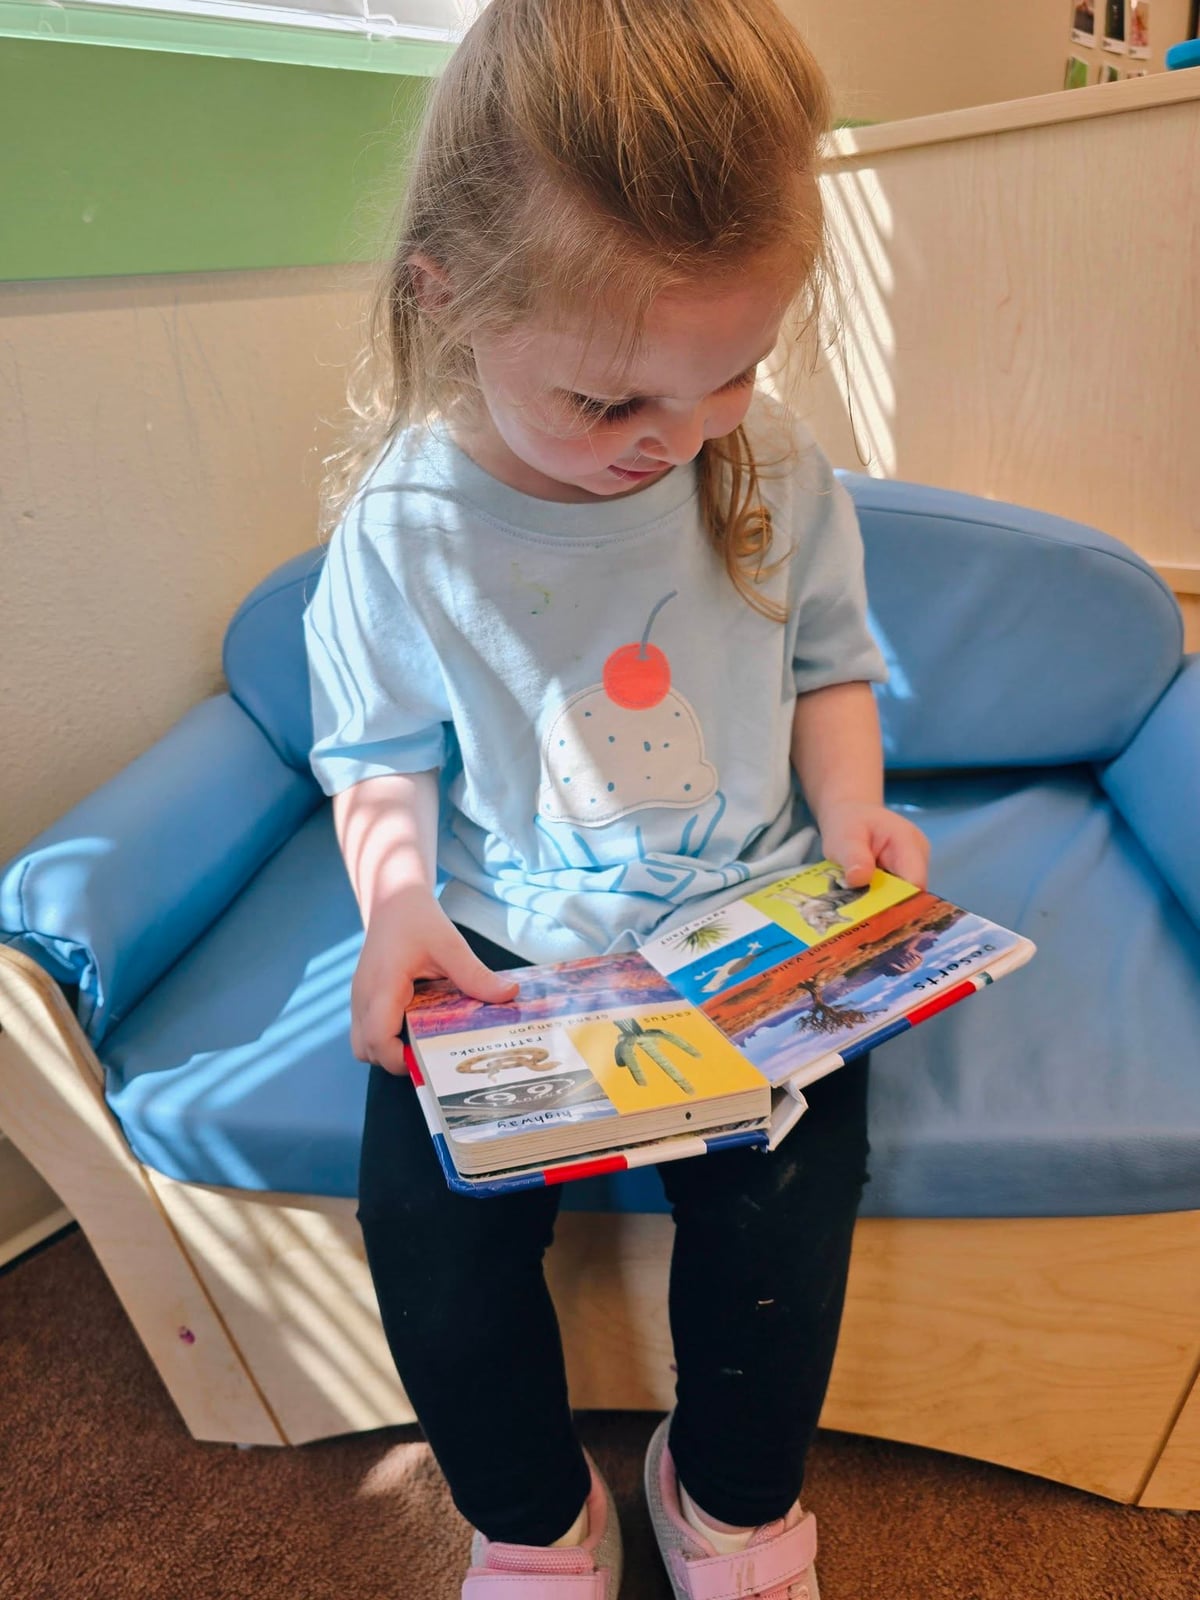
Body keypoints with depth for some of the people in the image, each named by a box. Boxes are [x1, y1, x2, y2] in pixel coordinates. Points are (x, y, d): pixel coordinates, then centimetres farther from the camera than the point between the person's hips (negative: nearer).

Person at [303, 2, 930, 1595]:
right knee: (425, 1197, -16)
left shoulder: (774, 466, -4)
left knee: (787, 1181, -18)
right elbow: (383, 758, 1)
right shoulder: (402, 526, -10)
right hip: (506, 939, 0)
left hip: (748, 914, 1)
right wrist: (396, 900, -17)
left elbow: (830, 666, 9)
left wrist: (849, 803, -9)